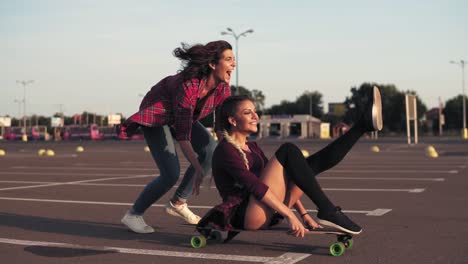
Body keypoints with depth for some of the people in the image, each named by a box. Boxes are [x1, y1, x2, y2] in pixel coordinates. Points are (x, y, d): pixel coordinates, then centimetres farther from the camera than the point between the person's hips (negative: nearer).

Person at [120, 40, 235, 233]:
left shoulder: (222, 87, -17)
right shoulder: (188, 84, -37)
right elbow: (182, 134, -39)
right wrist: (197, 168, -44)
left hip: (183, 116, 7)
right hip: (156, 115, -7)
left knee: (211, 151, -11)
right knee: (171, 174, -19)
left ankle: (178, 203, 4)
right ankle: (133, 215, 1)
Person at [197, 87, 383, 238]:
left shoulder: (252, 148, 19)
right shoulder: (226, 150, -8)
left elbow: (279, 181, 19)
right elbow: (255, 186, -19)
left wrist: (304, 214, 11)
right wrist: (289, 215, -25)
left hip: (267, 215, 8)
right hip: (245, 217, -8)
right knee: (288, 151, -19)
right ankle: (327, 211, -22)